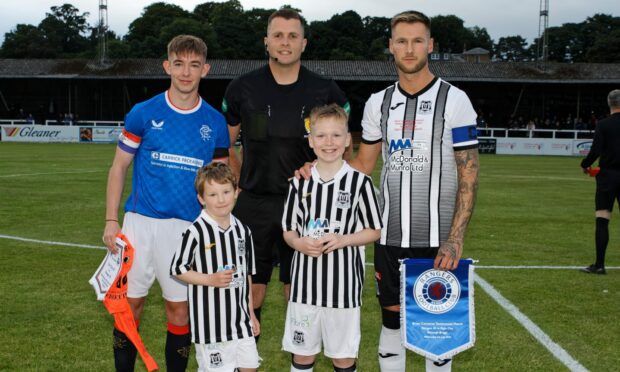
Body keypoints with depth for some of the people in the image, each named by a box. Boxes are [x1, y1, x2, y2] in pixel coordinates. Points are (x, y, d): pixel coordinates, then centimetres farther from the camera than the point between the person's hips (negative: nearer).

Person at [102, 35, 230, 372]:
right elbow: (119, 167, 4)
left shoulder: (215, 122, 3)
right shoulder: (143, 113, -1)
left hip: (190, 227, 1)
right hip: (141, 221, 0)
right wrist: (111, 220, -2)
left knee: (179, 306, 7)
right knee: (131, 302, 6)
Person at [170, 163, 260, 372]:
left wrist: (251, 313, 14)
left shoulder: (242, 231, 4)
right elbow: (177, 269, -9)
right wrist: (211, 279, -20)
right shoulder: (196, 232, -14)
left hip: (239, 317, 5)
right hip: (209, 319, -5)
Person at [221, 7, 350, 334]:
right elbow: (225, 144, 12)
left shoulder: (326, 92, -1)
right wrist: (241, 181, 3)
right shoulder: (242, 88, 1)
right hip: (253, 203, 1)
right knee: (251, 283, 9)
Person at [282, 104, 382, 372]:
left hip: (343, 279, -2)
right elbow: (288, 230, 10)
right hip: (306, 279, 3)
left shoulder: (360, 182, -5)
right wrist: (299, 243, -12)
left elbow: (374, 231, 0)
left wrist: (343, 240, -17)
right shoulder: (300, 182, 3)